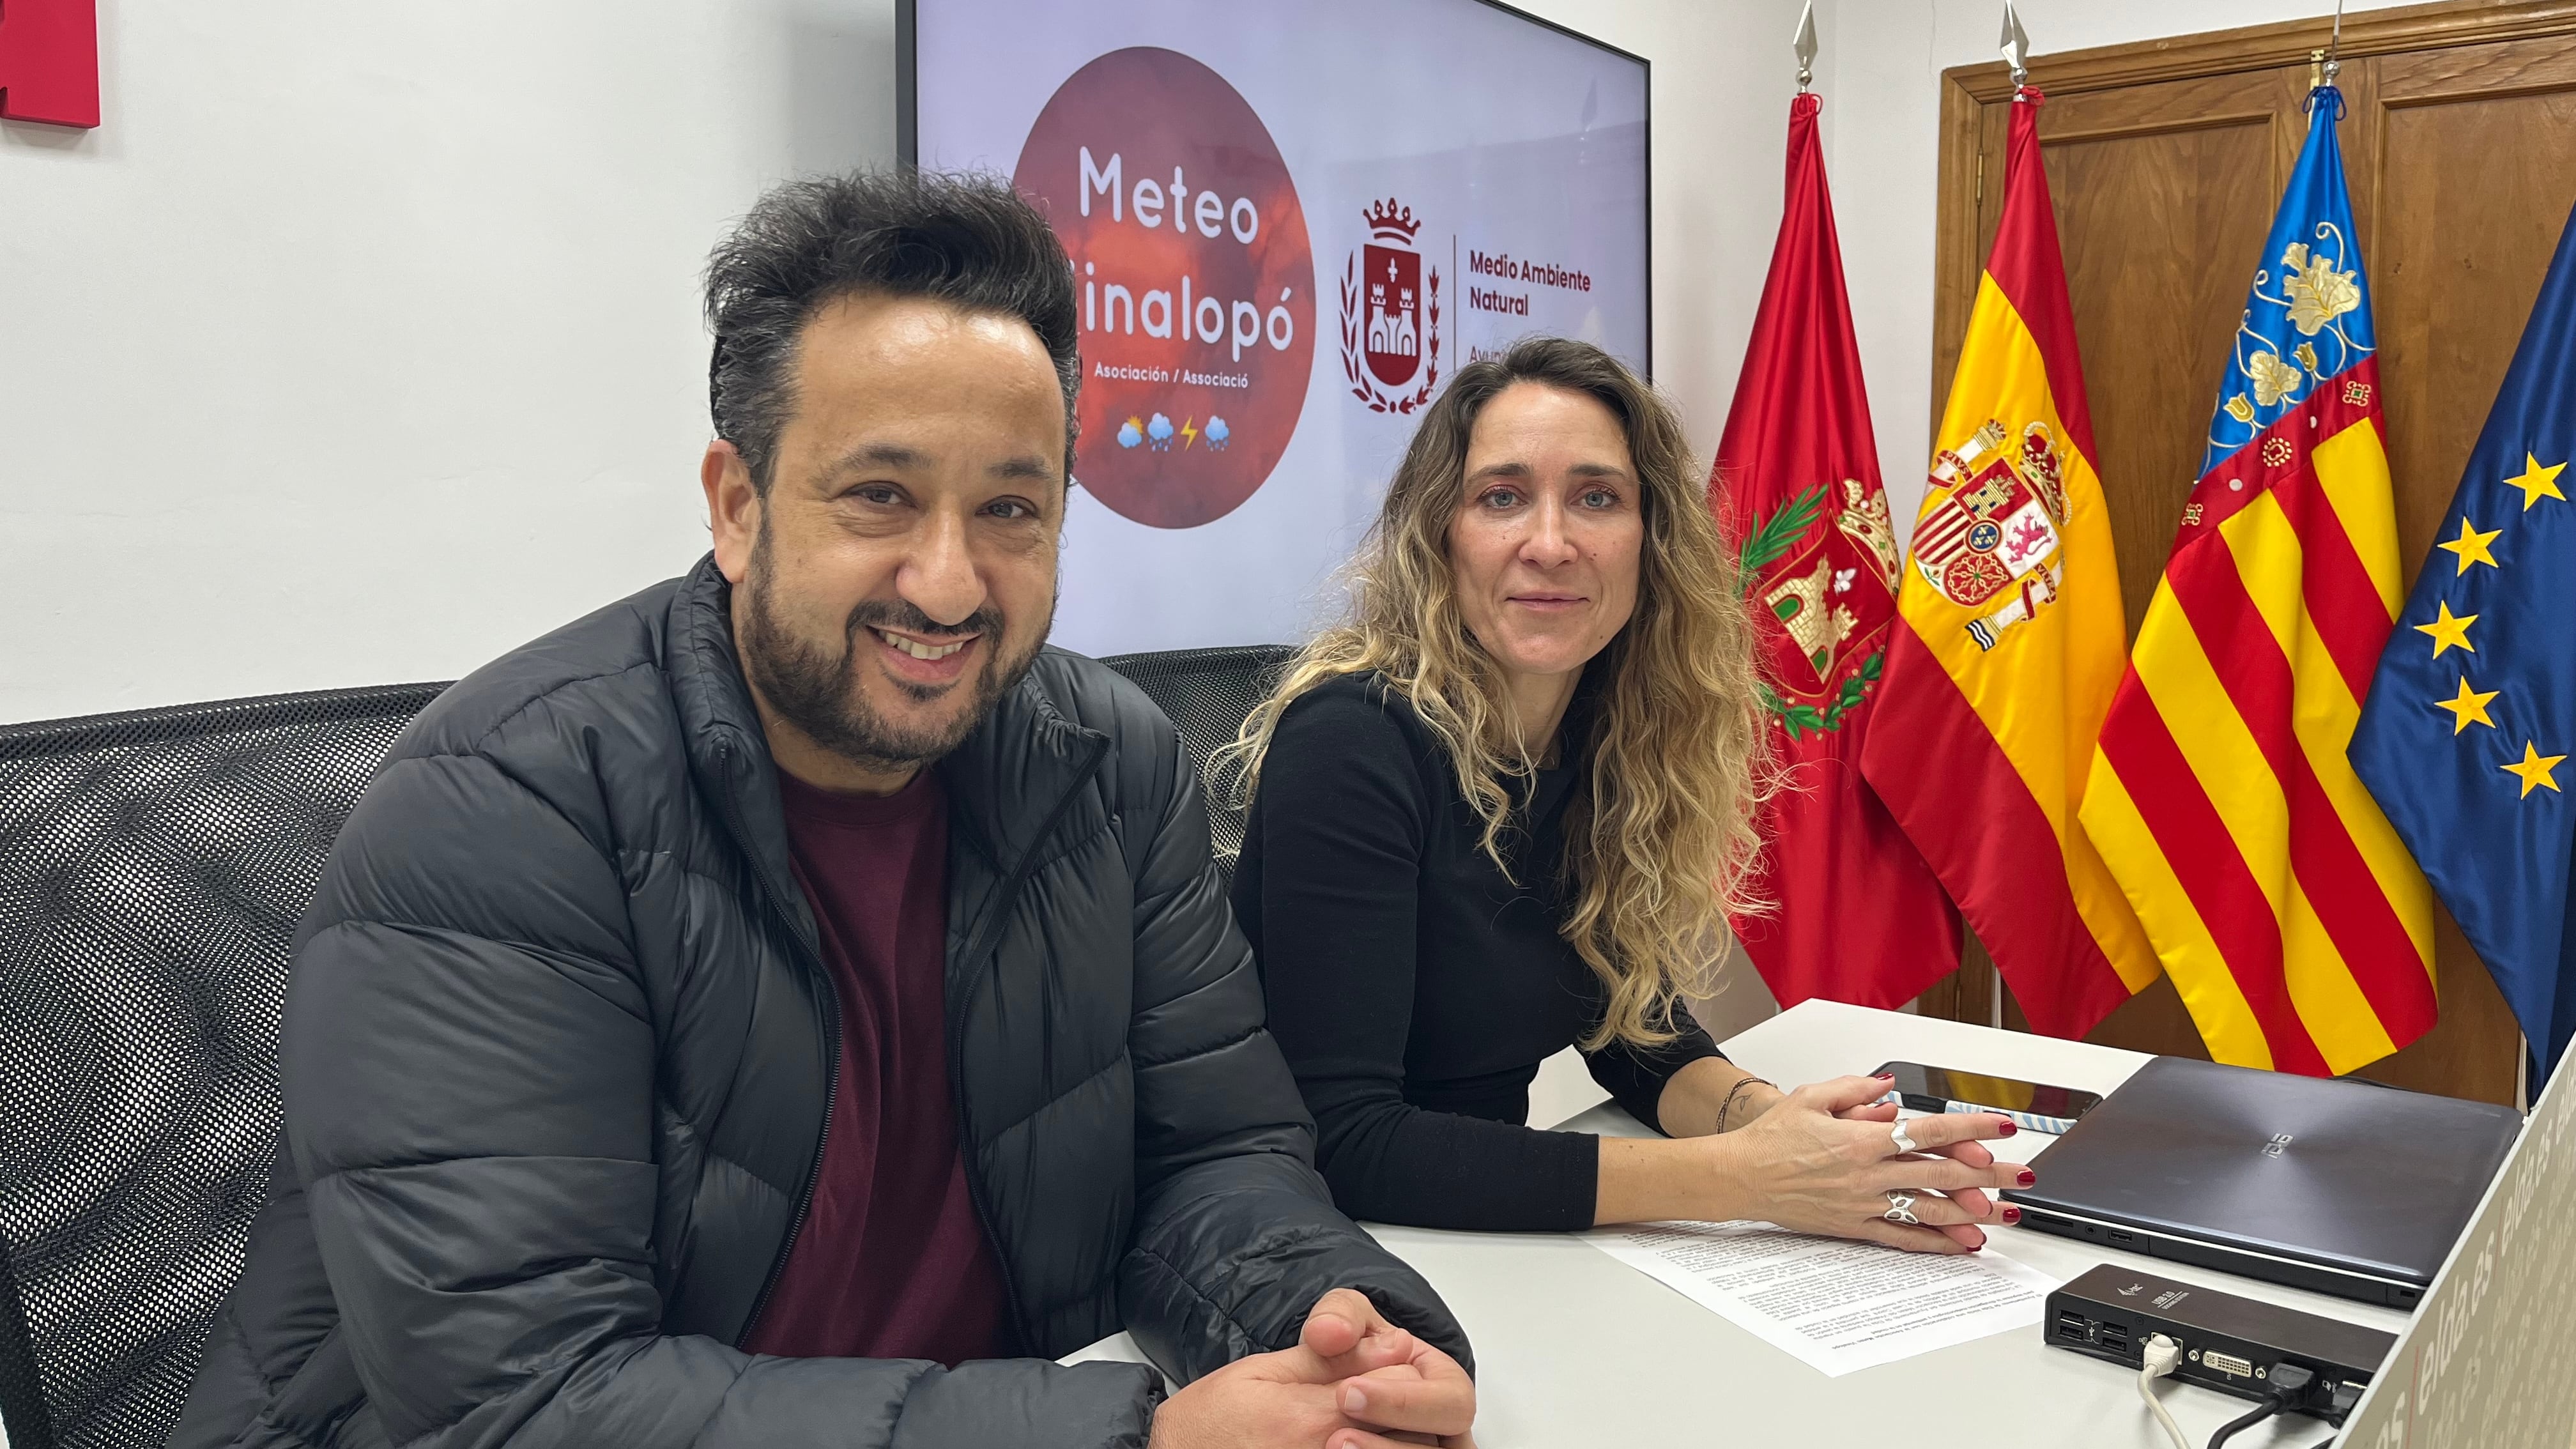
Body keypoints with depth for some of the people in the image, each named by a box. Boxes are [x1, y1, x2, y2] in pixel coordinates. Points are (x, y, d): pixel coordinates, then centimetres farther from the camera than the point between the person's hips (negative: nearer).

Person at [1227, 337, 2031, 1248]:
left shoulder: (1616, 743, -1)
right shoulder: (1352, 743, -21)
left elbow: (1638, 1029, 6)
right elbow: (1343, 1143, -24)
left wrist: (1765, 1115, -16)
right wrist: (1737, 1177, -25)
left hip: (1491, 1236, 5)